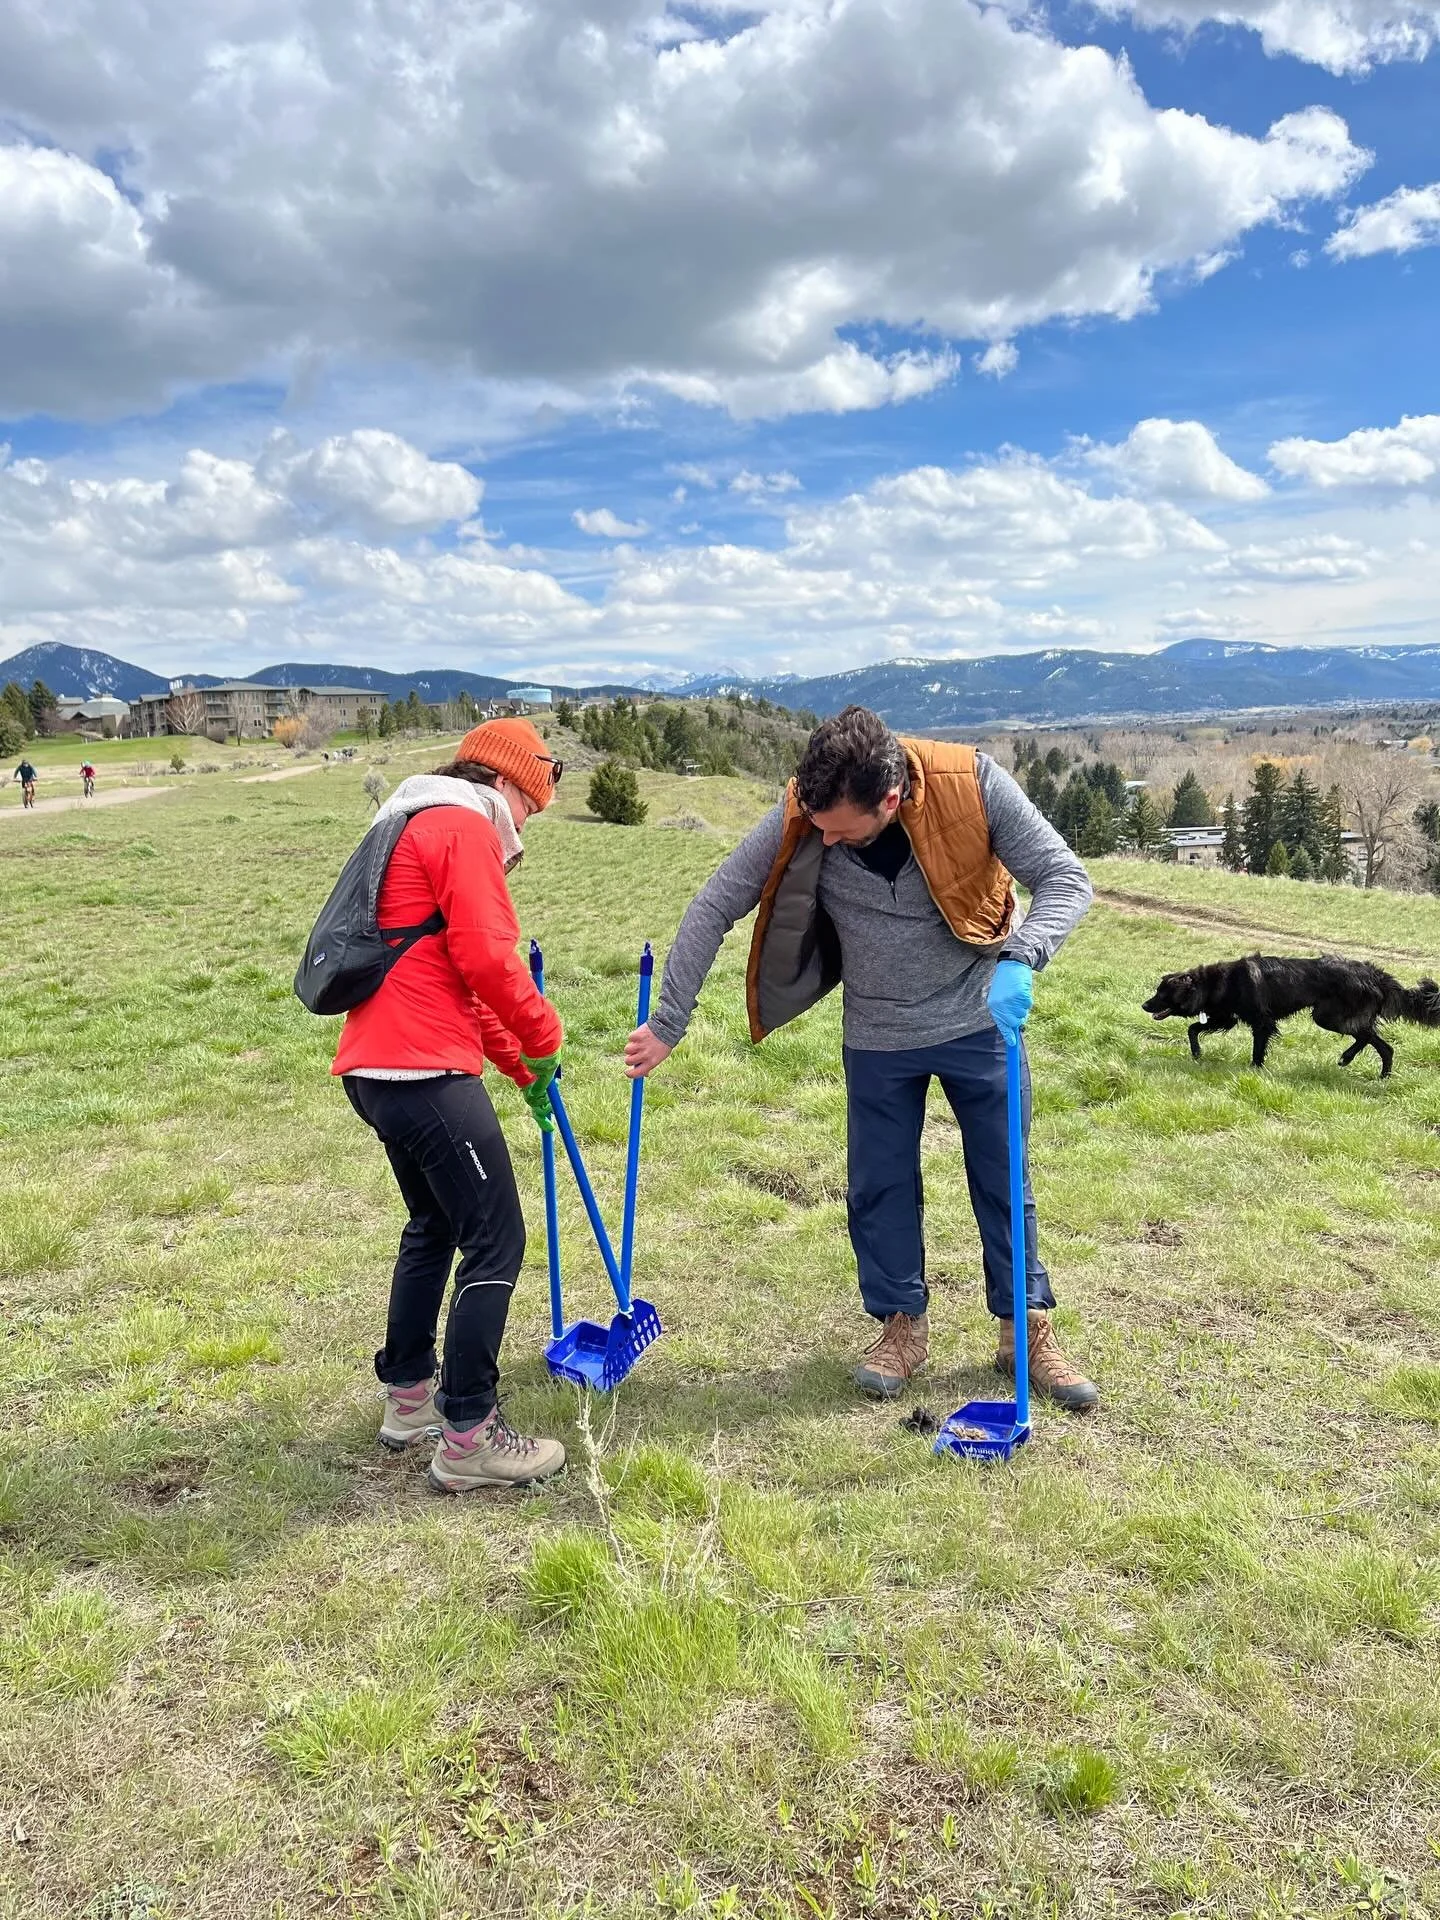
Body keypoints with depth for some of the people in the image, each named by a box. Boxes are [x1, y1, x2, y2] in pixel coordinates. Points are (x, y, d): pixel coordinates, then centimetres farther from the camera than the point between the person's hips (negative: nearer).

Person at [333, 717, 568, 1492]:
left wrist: (522, 1068, 29)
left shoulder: (422, 831, 25)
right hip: (424, 1069, -11)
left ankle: (410, 1396, 34)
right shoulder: (464, 827, -7)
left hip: (376, 1066, 11)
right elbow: (487, 960, -17)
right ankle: (469, 1439, 1)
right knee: (494, 1243, -5)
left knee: (433, 1226, 23)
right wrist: (543, 1036, 0)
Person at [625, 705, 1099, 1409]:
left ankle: (1027, 1330, 28)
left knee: (1005, 1183, 10)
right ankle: (902, 1326, 30)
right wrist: (668, 1023, -15)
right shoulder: (801, 817, -22)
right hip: (877, 1039, 1)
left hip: (979, 1021, -1)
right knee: (880, 1189, 10)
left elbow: (1065, 877, -20)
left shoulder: (971, 782, -25)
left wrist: (1019, 960, -39)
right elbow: (713, 906, -15)